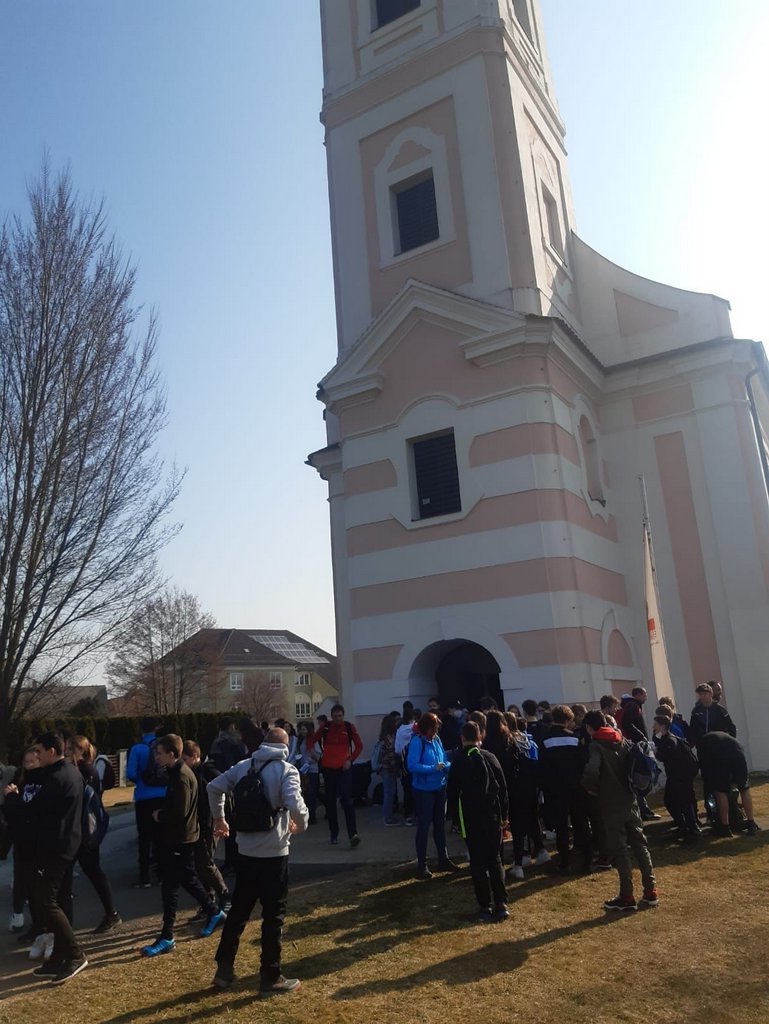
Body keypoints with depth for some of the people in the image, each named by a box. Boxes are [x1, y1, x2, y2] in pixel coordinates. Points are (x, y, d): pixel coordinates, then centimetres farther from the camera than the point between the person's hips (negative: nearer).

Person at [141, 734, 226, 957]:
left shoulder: (181, 777, -22)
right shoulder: (178, 772, 8)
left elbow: (180, 813, -26)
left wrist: (160, 816, -11)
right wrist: (163, 813, 0)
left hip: (179, 839, -10)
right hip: (180, 837, 10)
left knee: (170, 885, -2)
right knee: (188, 879, 20)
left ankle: (167, 937, 6)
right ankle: (214, 912, 34)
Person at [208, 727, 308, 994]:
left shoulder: (244, 766, 5)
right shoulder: (286, 770, -12)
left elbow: (214, 787, 7)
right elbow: (295, 804, -27)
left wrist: (219, 818, 19)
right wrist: (300, 825, -7)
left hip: (246, 852, 5)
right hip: (274, 854, -5)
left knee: (238, 910, 19)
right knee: (273, 916, 7)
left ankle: (224, 970, 26)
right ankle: (271, 978, 16)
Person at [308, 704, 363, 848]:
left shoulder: (349, 727, -3)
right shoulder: (325, 727, 0)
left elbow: (359, 746, 3)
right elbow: (312, 740, 14)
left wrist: (350, 759, -7)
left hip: (344, 768, -3)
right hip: (328, 768, 3)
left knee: (346, 801, -14)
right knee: (330, 802, 9)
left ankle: (353, 835, -17)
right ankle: (334, 834, 22)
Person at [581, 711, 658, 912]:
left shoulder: (596, 746, -14)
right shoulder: (623, 741, 6)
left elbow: (591, 772, -28)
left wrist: (591, 788, -10)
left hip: (611, 805, -6)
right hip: (629, 801, 6)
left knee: (619, 850, 1)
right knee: (639, 844, 14)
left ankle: (627, 898, 6)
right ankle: (650, 891, 17)